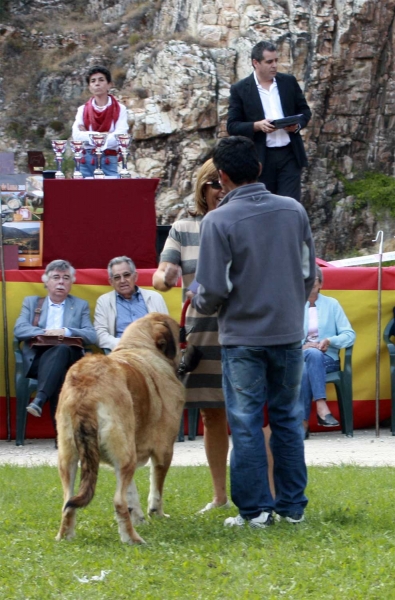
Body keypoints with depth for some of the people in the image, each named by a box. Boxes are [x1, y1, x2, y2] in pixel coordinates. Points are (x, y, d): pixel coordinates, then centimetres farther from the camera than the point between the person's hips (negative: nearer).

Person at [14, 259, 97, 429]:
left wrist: (66, 331, -13)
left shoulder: (81, 306, 21)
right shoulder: (31, 302, 22)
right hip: (37, 359, 0)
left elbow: (92, 336, 5)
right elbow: (19, 330, 4)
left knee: (62, 350, -38)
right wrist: (45, 332, -14)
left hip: (69, 358, 0)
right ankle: (62, 431, -42)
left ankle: (40, 399, -51)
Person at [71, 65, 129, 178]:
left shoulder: (120, 109, 6)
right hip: (86, 161, 2)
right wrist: (105, 136, -9)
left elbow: (119, 137, -8)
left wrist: (88, 136, -2)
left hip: (109, 161, -2)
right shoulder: (83, 110, 11)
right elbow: (76, 136, -4)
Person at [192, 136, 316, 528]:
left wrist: (200, 306, 8)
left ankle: (255, 509, 5)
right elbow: (309, 272, 8)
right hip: (288, 333, 4)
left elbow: (213, 289, -15)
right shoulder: (294, 211, 0)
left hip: (242, 337, -4)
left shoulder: (219, 221, -15)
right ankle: (293, 505, 17)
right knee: (287, 419, 14)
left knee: (246, 423, 4)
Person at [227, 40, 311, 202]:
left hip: (290, 155, 2)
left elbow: (305, 111, 15)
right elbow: (232, 126, -3)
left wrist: (298, 124, -7)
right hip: (260, 158, -1)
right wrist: (257, 126, -19)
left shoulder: (289, 82, 8)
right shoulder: (240, 89, -1)